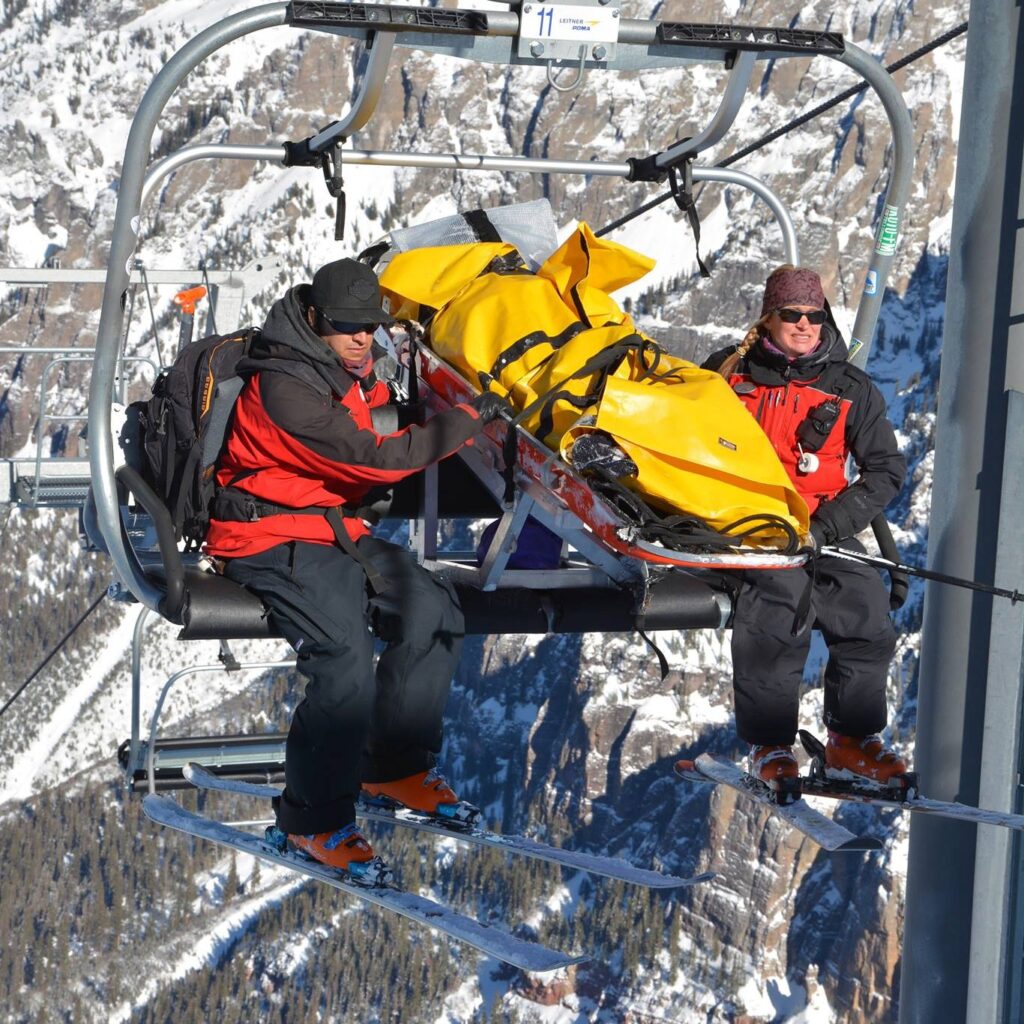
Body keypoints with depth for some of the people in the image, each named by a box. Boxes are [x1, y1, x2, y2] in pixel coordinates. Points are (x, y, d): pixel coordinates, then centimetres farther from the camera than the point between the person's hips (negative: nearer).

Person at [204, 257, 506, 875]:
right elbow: (373, 458, -23)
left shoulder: (354, 376, 10)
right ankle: (314, 819, -14)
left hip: (339, 528, 9)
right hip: (274, 537, -9)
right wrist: (468, 418, -16)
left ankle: (397, 766, 4)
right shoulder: (284, 385, -20)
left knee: (433, 609, -9)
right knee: (345, 661, -27)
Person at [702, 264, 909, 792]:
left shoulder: (850, 387, 8)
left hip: (818, 524, 2)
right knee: (781, 589, -30)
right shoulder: (729, 371, 7)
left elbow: (887, 468, 7)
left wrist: (828, 525, -7)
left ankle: (852, 741, -7)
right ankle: (769, 744, -23)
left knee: (864, 597, -21)